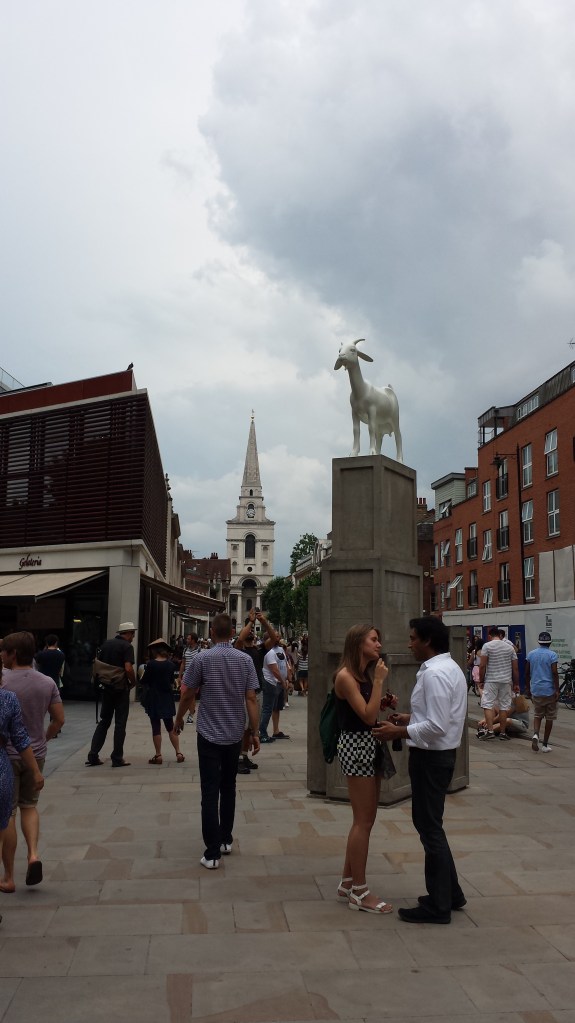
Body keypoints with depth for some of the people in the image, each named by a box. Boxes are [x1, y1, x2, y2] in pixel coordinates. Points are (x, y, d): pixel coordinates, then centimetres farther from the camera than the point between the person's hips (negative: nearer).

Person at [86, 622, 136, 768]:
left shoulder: (106, 644, 8)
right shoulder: (127, 646, -12)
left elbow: (98, 664, 12)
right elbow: (128, 668, -21)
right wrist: (133, 682, -5)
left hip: (107, 688, 6)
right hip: (121, 689, -6)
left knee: (104, 721, 14)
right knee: (120, 723, 2)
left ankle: (93, 756, 10)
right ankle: (117, 758, 6)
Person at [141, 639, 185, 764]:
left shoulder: (151, 664, -13)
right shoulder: (170, 664, -1)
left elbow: (144, 681, -6)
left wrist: (144, 673, 10)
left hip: (153, 699, -4)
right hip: (167, 698, 4)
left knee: (156, 727, 3)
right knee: (170, 726, 12)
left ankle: (158, 755, 6)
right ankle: (178, 752, 10)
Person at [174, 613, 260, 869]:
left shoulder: (202, 659, -9)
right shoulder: (245, 660, -3)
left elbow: (186, 694, -2)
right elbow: (251, 698, -5)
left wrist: (179, 719, 15)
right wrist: (255, 732, 1)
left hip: (209, 735, -3)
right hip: (234, 735, 3)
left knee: (210, 793, -1)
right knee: (228, 789, 19)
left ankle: (212, 853, -1)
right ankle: (226, 840, 28)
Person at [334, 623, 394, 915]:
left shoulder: (366, 673, 12)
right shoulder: (346, 676, -16)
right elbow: (368, 716, -21)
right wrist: (379, 681, -19)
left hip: (370, 745, 10)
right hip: (356, 746, -10)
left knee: (365, 819, 15)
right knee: (363, 821, -2)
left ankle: (347, 883, 26)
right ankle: (359, 892, 9)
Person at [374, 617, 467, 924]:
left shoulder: (434, 674, -22)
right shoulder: (450, 668, 11)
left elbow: (436, 726, -27)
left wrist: (399, 732, -17)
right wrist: (410, 718, 11)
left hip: (430, 757, -10)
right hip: (440, 753, 10)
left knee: (430, 828, 2)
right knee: (429, 824, 20)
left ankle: (438, 906, 15)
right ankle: (449, 893, 31)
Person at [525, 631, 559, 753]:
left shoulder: (531, 654, 5)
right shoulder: (552, 655, -7)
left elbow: (527, 673, 7)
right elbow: (554, 673, -14)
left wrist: (527, 688, 16)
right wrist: (557, 690, -11)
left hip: (536, 690, 3)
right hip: (549, 690, -3)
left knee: (537, 715, 16)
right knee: (549, 718, 10)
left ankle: (535, 734, -11)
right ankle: (545, 745, 13)